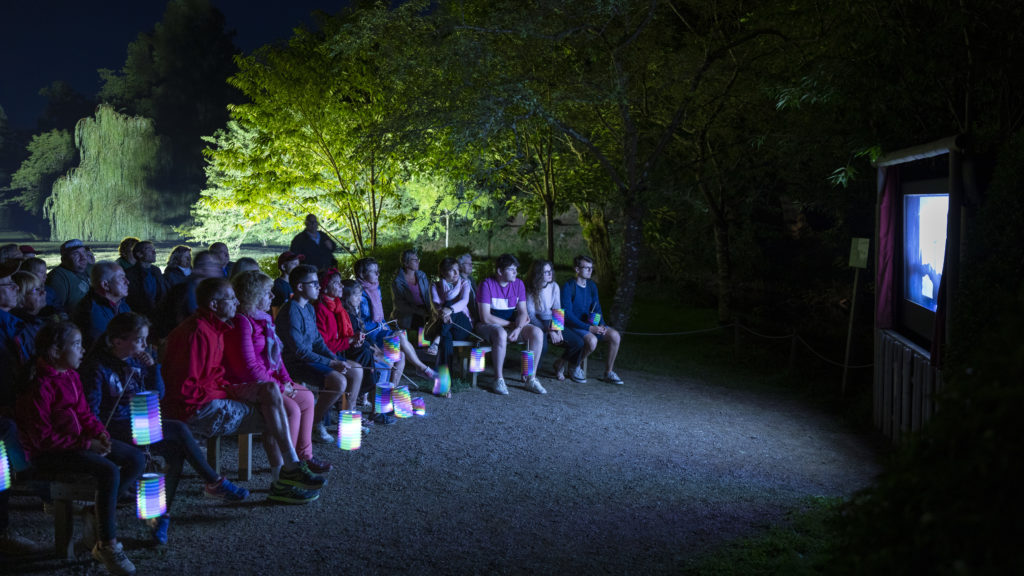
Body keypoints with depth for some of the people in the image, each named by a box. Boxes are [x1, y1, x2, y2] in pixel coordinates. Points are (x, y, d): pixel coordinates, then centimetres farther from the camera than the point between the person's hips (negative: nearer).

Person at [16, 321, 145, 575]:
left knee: (137, 459, -3)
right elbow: (43, 437, -22)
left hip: (78, 440, 9)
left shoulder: (71, 376, 8)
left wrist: (99, 433, -4)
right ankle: (107, 546, -19)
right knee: (108, 470, -30)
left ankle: (100, 509, 5)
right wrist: (86, 444, -21)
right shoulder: (39, 387, -21)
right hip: (48, 453, -9)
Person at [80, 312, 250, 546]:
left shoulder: (136, 360, 9)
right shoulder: (97, 366, -11)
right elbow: (92, 410, -14)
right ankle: (214, 483, -6)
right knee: (179, 430, -21)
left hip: (139, 421, 7)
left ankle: (161, 516, -14)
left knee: (176, 452, -19)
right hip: (115, 427, -7)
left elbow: (158, 394, 12)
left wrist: (152, 367, -3)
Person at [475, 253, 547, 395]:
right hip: (489, 325, -5)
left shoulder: (518, 284, 4)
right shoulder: (487, 284, -13)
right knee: (501, 334, -39)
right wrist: (511, 324, -13)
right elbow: (485, 317, -18)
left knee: (537, 333, -19)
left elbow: (522, 312, 1)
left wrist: (518, 328, -20)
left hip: (512, 325, 5)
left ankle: (531, 379, -15)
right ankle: (498, 379, -27)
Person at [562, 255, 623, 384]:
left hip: (590, 324, 7)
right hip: (573, 325, -7)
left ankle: (609, 372, -1)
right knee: (592, 340, -34)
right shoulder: (568, 287, -13)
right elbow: (568, 315, -19)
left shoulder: (592, 286, 8)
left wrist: (601, 325, -9)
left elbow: (597, 309, 13)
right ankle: (577, 367, -7)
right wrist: (589, 328, -25)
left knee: (615, 335, -15)